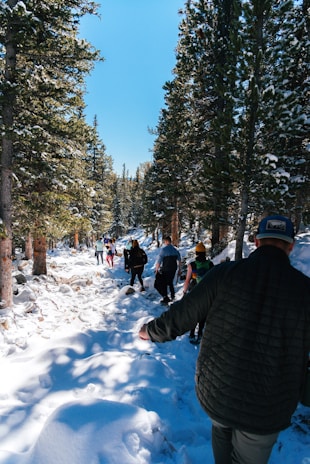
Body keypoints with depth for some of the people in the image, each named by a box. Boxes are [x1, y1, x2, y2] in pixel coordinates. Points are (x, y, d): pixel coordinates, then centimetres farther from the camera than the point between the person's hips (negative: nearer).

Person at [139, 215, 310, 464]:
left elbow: (181, 315, -12)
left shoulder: (225, 273, -17)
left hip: (214, 392, 1)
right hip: (266, 412, 0)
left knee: (222, 430, 33)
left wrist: (151, 331, 7)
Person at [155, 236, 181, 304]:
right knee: (170, 282, 24)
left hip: (165, 270, -6)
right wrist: (179, 269, 20)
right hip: (173, 269, 6)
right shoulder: (175, 250, 5)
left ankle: (165, 299, 5)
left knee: (164, 284, 5)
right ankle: (172, 296, 31)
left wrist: (156, 269, -6)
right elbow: (179, 261, 11)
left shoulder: (164, 249, -13)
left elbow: (159, 261, -14)